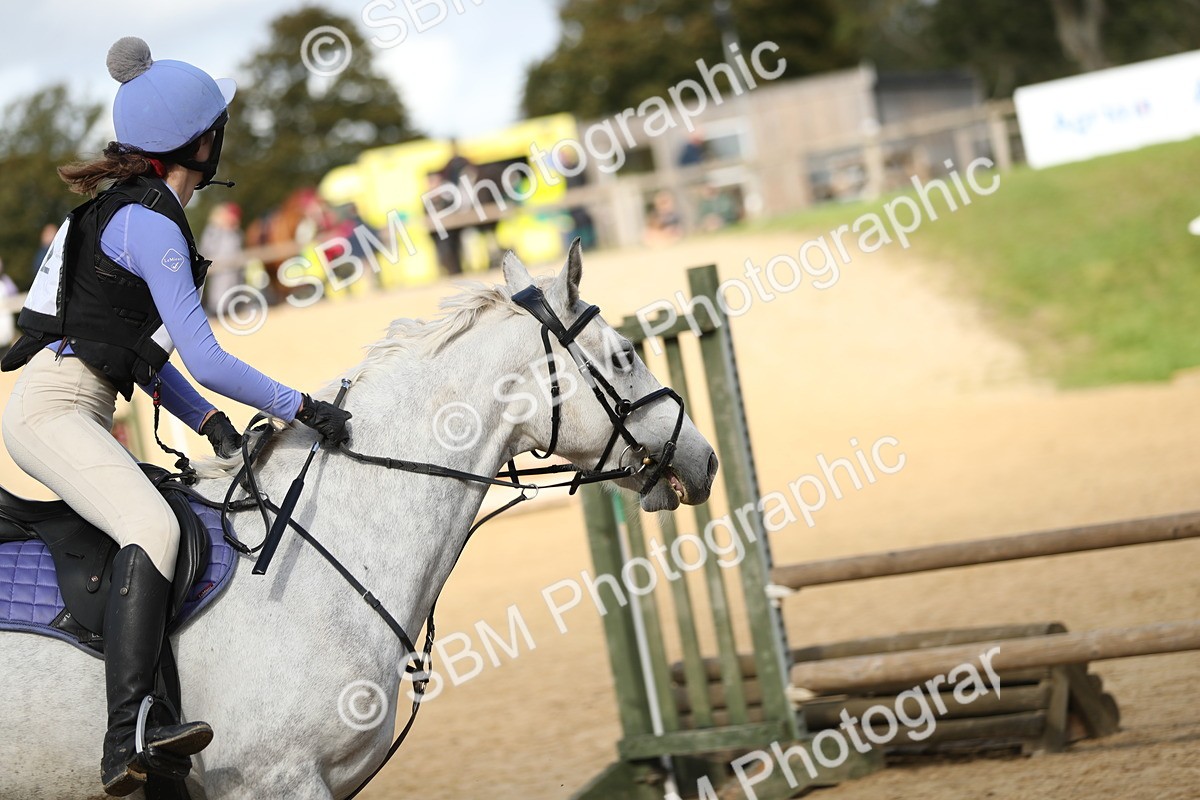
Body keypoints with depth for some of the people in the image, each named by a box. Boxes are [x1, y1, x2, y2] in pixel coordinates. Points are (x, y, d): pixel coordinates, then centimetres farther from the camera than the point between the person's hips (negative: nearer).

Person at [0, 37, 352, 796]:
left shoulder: (135, 212, 17)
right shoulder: (152, 225, -14)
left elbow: (141, 349, 20)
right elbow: (207, 359, -18)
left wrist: (209, 422, 12)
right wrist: (301, 407, -11)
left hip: (73, 413, 11)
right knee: (154, 529, -31)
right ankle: (130, 737, -44)